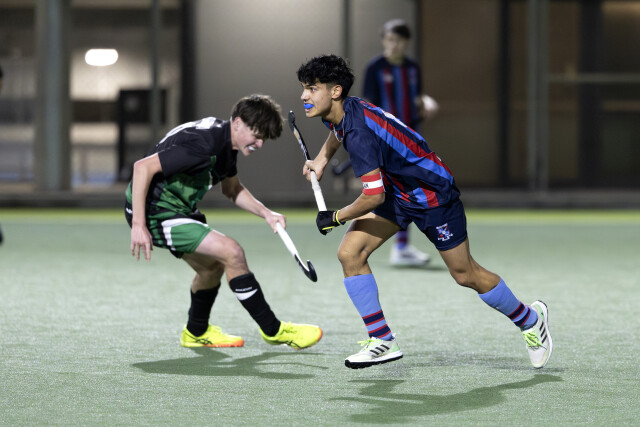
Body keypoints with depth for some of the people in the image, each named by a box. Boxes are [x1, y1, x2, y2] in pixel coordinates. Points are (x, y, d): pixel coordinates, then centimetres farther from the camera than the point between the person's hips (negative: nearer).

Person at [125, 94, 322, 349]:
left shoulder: (226, 144, 5)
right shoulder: (204, 144, -27)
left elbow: (232, 189, 22)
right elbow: (143, 167, -30)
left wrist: (266, 213, 6)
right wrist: (138, 225, -31)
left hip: (177, 208, 10)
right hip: (154, 211, -10)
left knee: (213, 265, 22)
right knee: (232, 253, -16)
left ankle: (196, 332, 44)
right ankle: (272, 330, -5)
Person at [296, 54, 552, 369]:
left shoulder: (359, 134, -36)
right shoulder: (341, 110, -8)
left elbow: (374, 196, -34)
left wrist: (335, 218, -19)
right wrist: (322, 159, 14)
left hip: (432, 195, -9)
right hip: (396, 191, 9)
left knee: (465, 274, 6)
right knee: (350, 253, -6)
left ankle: (530, 320, 30)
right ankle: (383, 341, 0)